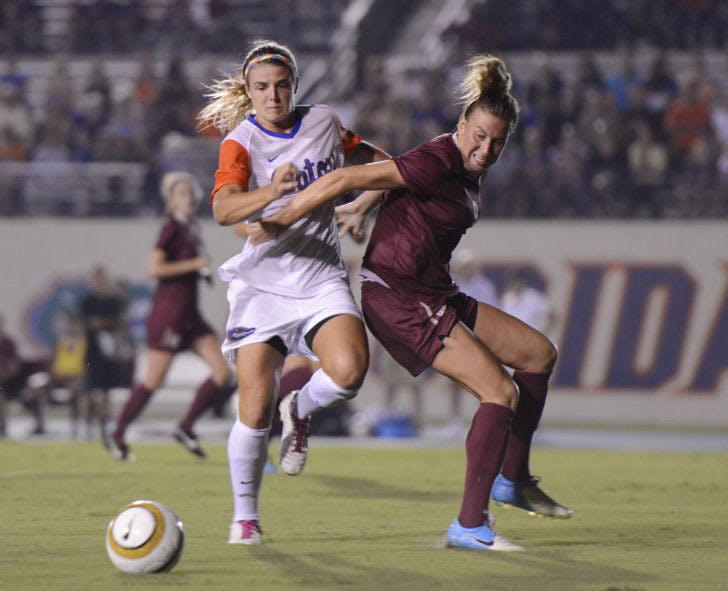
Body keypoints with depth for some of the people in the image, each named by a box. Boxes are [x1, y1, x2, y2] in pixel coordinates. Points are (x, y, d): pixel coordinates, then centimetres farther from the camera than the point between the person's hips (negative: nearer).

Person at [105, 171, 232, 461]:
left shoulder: (191, 228, 13)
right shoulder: (171, 228, -13)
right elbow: (154, 267, -22)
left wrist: (202, 270, 9)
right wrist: (194, 264, -19)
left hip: (189, 313, 8)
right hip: (169, 310, -8)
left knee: (222, 371, -2)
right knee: (154, 380, -3)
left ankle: (186, 428, 7)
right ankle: (117, 436, 11)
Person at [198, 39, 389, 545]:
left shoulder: (324, 122, 7)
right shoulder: (240, 142, -6)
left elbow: (364, 154, 30)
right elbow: (223, 208, -25)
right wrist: (272, 192, -41)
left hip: (322, 278, 3)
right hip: (263, 282, -2)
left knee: (349, 369, -26)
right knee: (256, 407, -10)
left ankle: (300, 412, 9)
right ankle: (245, 516, 11)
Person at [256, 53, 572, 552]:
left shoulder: (466, 166, 6)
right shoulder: (438, 163, -23)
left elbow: (394, 175, 24)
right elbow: (347, 179, -23)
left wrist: (361, 209, 36)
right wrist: (280, 222, -18)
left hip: (436, 295, 10)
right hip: (398, 300, -10)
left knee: (540, 353, 15)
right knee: (501, 391, -17)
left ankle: (513, 478, 25)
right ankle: (470, 525, -14)